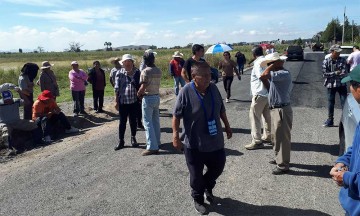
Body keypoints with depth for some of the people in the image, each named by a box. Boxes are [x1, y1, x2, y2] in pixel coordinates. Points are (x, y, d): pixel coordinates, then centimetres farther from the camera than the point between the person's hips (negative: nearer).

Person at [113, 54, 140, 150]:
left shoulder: (137, 72, 1)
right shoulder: (119, 73, -2)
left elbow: (140, 85, 7)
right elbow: (117, 88, -1)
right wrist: (116, 101, -3)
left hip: (134, 101, 1)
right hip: (123, 101, -1)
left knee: (133, 121, 13)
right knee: (122, 122, 8)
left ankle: (133, 138, 30)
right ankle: (121, 141, 18)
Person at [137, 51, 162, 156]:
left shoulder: (145, 71, -16)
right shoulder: (158, 71, 4)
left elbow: (143, 87, -19)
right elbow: (156, 84, 5)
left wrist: (138, 93, 1)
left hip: (148, 98, -7)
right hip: (157, 96, 7)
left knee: (148, 122, -4)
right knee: (156, 121, 16)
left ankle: (152, 147, -5)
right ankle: (157, 142, 26)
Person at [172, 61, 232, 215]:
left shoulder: (213, 88, -1)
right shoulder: (185, 92, -18)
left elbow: (221, 110, 12)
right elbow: (176, 116, -13)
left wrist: (227, 126, 19)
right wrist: (175, 135, -18)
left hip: (215, 140, 5)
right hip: (194, 143, -5)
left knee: (218, 167, 18)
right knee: (196, 175, 10)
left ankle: (208, 187, 48)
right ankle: (198, 200, 34)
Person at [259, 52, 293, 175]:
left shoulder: (284, 74, -20)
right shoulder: (277, 74, 13)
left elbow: (263, 75, -30)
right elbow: (270, 88, 17)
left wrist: (274, 64, -16)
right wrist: (264, 80, 4)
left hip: (282, 110, -10)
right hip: (275, 109, 10)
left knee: (282, 137, -1)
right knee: (276, 136, 20)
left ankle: (283, 165, 8)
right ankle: (279, 158, 36)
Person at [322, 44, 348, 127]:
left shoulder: (342, 60, 0)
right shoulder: (326, 61, -4)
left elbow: (344, 73, -9)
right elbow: (324, 74, -8)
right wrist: (335, 73, -16)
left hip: (342, 84, 1)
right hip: (331, 85, 0)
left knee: (344, 102, 0)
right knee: (330, 103, 8)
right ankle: (330, 120, 21)